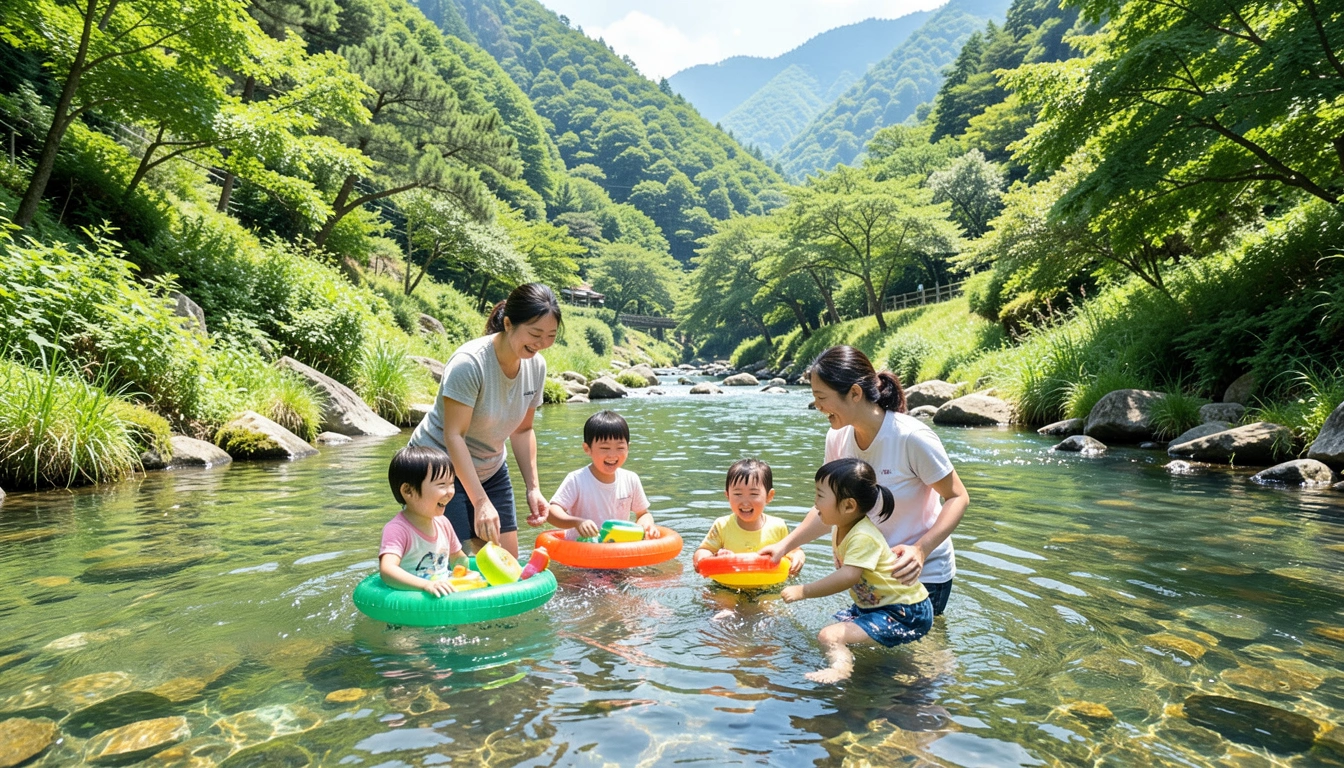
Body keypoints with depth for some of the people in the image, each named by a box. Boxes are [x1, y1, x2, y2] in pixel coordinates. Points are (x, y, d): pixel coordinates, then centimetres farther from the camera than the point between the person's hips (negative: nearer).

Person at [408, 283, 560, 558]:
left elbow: (522, 430, 3)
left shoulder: (536, 365, -6)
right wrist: (481, 502, -32)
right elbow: (454, 436, -28)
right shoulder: (469, 363, -27)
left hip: (490, 470, 7)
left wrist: (533, 487, -4)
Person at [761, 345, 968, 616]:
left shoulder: (911, 437, -25)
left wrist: (920, 550, -29)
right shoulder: (837, 438, -9)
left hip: (923, 574, -5)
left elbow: (958, 497, -16)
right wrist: (785, 545, -9)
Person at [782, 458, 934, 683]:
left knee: (830, 636, -26)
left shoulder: (863, 537, -26)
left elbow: (848, 577, -38)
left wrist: (804, 591, -34)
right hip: (872, 605, 11)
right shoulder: (840, 529, 5)